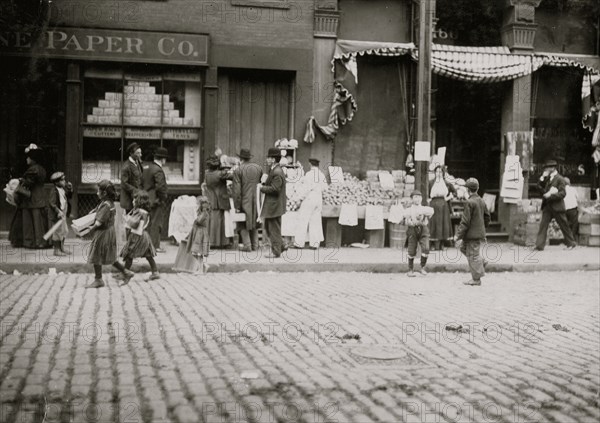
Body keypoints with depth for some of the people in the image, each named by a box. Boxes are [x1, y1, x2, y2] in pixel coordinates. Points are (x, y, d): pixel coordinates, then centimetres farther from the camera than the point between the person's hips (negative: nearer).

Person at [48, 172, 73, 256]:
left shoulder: (63, 189, 6)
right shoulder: (54, 191, -19)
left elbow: (69, 197, 18)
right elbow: (52, 203, -24)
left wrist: (70, 189, 1)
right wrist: (58, 211, -32)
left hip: (63, 215, 9)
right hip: (56, 216, -9)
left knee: (64, 232, 17)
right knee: (57, 233, -1)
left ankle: (62, 248, 30)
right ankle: (56, 250, 10)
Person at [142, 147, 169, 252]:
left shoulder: (146, 167, 10)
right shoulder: (158, 170, -18)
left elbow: (142, 182, 14)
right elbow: (160, 187, -24)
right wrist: (163, 199, -12)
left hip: (147, 199, 9)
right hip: (156, 201, -9)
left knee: (149, 222, 17)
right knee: (156, 223, -2)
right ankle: (155, 246, 1)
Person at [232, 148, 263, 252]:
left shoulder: (238, 170, -11)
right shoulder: (258, 168, 2)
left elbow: (236, 190, -13)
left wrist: (237, 205, -8)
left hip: (244, 201, -4)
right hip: (256, 200, 4)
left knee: (243, 224, 7)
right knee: (254, 221, 16)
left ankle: (247, 245, 1)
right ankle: (255, 245, 17)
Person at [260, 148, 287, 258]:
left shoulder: (277, 172, -20)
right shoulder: (273, 170, 13)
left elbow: (274, 189, -24)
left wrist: (262, 187, -14)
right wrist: (265, 182, 0)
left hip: (274, 205, -11)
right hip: (271, 205, 11)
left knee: (274, 229, -1)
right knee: (268, 227, 18)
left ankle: (276, 251, 8)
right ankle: (280, 246, 25)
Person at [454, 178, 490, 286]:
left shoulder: (469, 202, -19)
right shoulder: (481, 201, 7)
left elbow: (465, 221, -20)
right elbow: (487, 217, 16)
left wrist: (458, 235, -16)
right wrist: (483, 228, 28)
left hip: (472, 234, -9)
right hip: (479, 232, 9)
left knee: (473, 255, 0)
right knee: (463, 248, 24)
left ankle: (476, 279, 7)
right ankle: (481, 261, 19)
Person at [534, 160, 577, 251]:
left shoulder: (559, 179, -8)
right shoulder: (547, 178, 13)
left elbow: (563, 193, -14)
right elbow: (539, 186, 9)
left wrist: (550, 195, -21)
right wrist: (543, 177, -2)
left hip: (557, 206, -6)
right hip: (547, 206, 6)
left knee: (564, 225, 6)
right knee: (543, 225, -6)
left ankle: (571, 243, 21)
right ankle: (540, 245, -10)